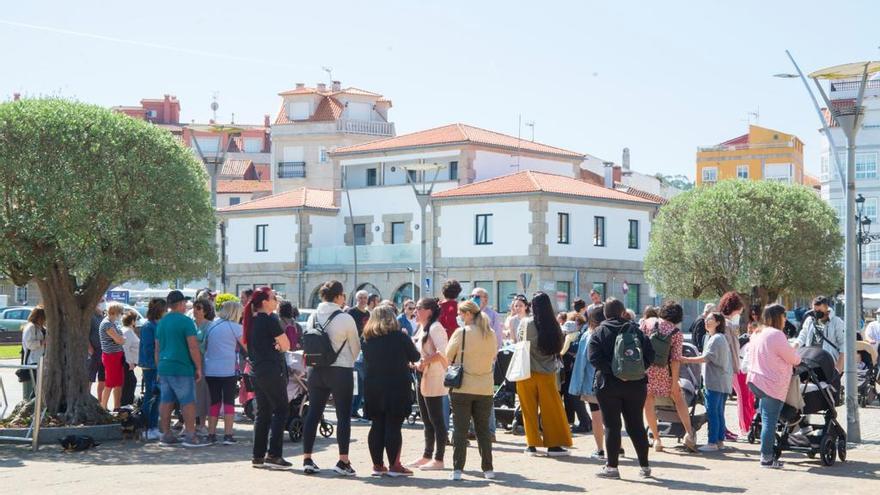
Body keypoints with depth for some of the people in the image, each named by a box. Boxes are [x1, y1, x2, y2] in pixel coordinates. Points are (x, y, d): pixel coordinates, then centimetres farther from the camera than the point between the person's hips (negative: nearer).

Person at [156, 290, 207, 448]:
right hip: (182, 369, -7)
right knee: (188, 401, -3)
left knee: (166, 401, 9)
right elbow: (193, 347, -14)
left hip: (164, 368, 7)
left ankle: (166, 435, 12)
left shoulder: (161, 322, 14)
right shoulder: (186, 321, -10)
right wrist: (199, 368, -8)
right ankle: (190, 436, -4)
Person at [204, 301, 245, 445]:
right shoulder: (235, 328, -5)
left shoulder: (211, 326, 11)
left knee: (214, 401, 12)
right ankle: (228, 435, -3)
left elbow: (205, 346, 17)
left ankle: (211, 434, 11)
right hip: (228, 370, -5)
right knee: (229, 401, 2)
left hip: (210, 370, 5)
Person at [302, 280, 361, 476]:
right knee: (343, 415, 2)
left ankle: (307, 459, 9)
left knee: (313, 413, 9)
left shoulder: (313, 317, 2)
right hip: (340, 370, -5)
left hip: (317, 370, 5)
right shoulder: (346, 318, -11)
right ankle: (343, 461, 0)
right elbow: (355, 346, -2)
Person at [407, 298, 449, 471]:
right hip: (422, 378, 10)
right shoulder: (421, 328, 16)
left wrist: (424, 362, -23)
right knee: (427, 420, 15)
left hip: (433, 379, -10)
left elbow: (442, 352, -25)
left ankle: (438, 459, -1)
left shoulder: (435, 328, -14)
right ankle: (427, 456, 22)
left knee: (436, 420, -5)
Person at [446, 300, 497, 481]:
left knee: (460, 428, 2)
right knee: (483, 429, 12)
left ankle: (457, 469, 0)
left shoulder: (461, 332, -11)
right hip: (485, 388, 4)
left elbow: (448, 356, -3)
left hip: (462, 386, -4)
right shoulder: (491, 334, 3)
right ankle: (488, 469, 13)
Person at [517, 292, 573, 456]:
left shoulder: (525, 323, -10)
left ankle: (532, 444, 9)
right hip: (547, 373, 1)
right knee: (551, 409, 7)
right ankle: (553, 444, 7)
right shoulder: (553, 326, -4)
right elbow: (558, 347, 4)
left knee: (530, 410, 8)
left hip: (527, 372, -1)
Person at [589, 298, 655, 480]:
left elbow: (594, 357, -14)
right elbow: (650, 355, -1)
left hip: (608, 384, -3)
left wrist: (612, 370, -14)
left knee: (612, 426, 1)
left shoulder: (599, 332, -1)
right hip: (635, 384, 3)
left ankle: (612, 466, 1)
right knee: (636, 425, 10)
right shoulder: (635, 330, 5)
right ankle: (644, 466, 12)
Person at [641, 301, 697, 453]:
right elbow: (675, 359, -7)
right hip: (663, 371, -1)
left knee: (648, 402, 11)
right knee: (678, 398, 17)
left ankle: (656, 439, 11)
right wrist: (675, 382, -6)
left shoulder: (648, 322, 1)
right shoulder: (677, 333, -3)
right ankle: (689, 433, 10)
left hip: (644, 368, 1)